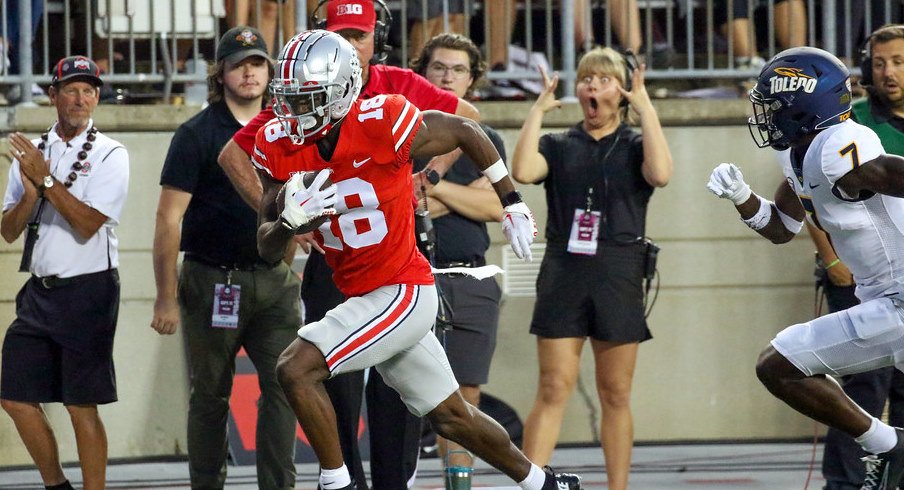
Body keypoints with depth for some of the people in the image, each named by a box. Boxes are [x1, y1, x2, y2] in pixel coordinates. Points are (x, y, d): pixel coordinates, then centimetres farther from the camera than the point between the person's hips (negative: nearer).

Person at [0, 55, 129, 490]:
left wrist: (47, 179, -17)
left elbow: (88, 224, -15)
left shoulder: (110, 156, -4)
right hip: (39, 291, 6)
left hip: (88, 290, -6)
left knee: (82, 406, -5)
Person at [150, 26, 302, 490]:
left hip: (272, 280, 3)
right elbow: (169, 218, -9)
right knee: (210, 396, 6)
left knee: (284, 385, -6)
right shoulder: (197, 134, -6)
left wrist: (285, 264, 10)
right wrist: (165, 297, -13)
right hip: (212, 281, -3)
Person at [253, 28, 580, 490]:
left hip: (403, 292, -7)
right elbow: (266, 248, 0)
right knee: (451, 418, 20)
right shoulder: (278, 146, -4)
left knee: (295, 368, -20)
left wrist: (513, 205, 6)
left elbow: (467, 133, -4)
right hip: (359, 294, 7)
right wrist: (290, 221, -23)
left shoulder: (381, 123, -21)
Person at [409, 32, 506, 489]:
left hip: (472, 284, 3)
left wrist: (434, 186, -10)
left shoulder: (485, 140, 15)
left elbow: (495, 207, 0)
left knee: (464, 398, 4)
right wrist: (464, 197, -8)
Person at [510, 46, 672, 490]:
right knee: (553, 390, -8)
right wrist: (538, 110, -4)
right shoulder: (559, 147, 11)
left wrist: (645, 107, -12)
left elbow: (660, 173, -16)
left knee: (615, 395, 5)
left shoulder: (634, 148, 7)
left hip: (618, 280, 0)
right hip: (563, 278, 0)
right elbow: (523, 171, -10)